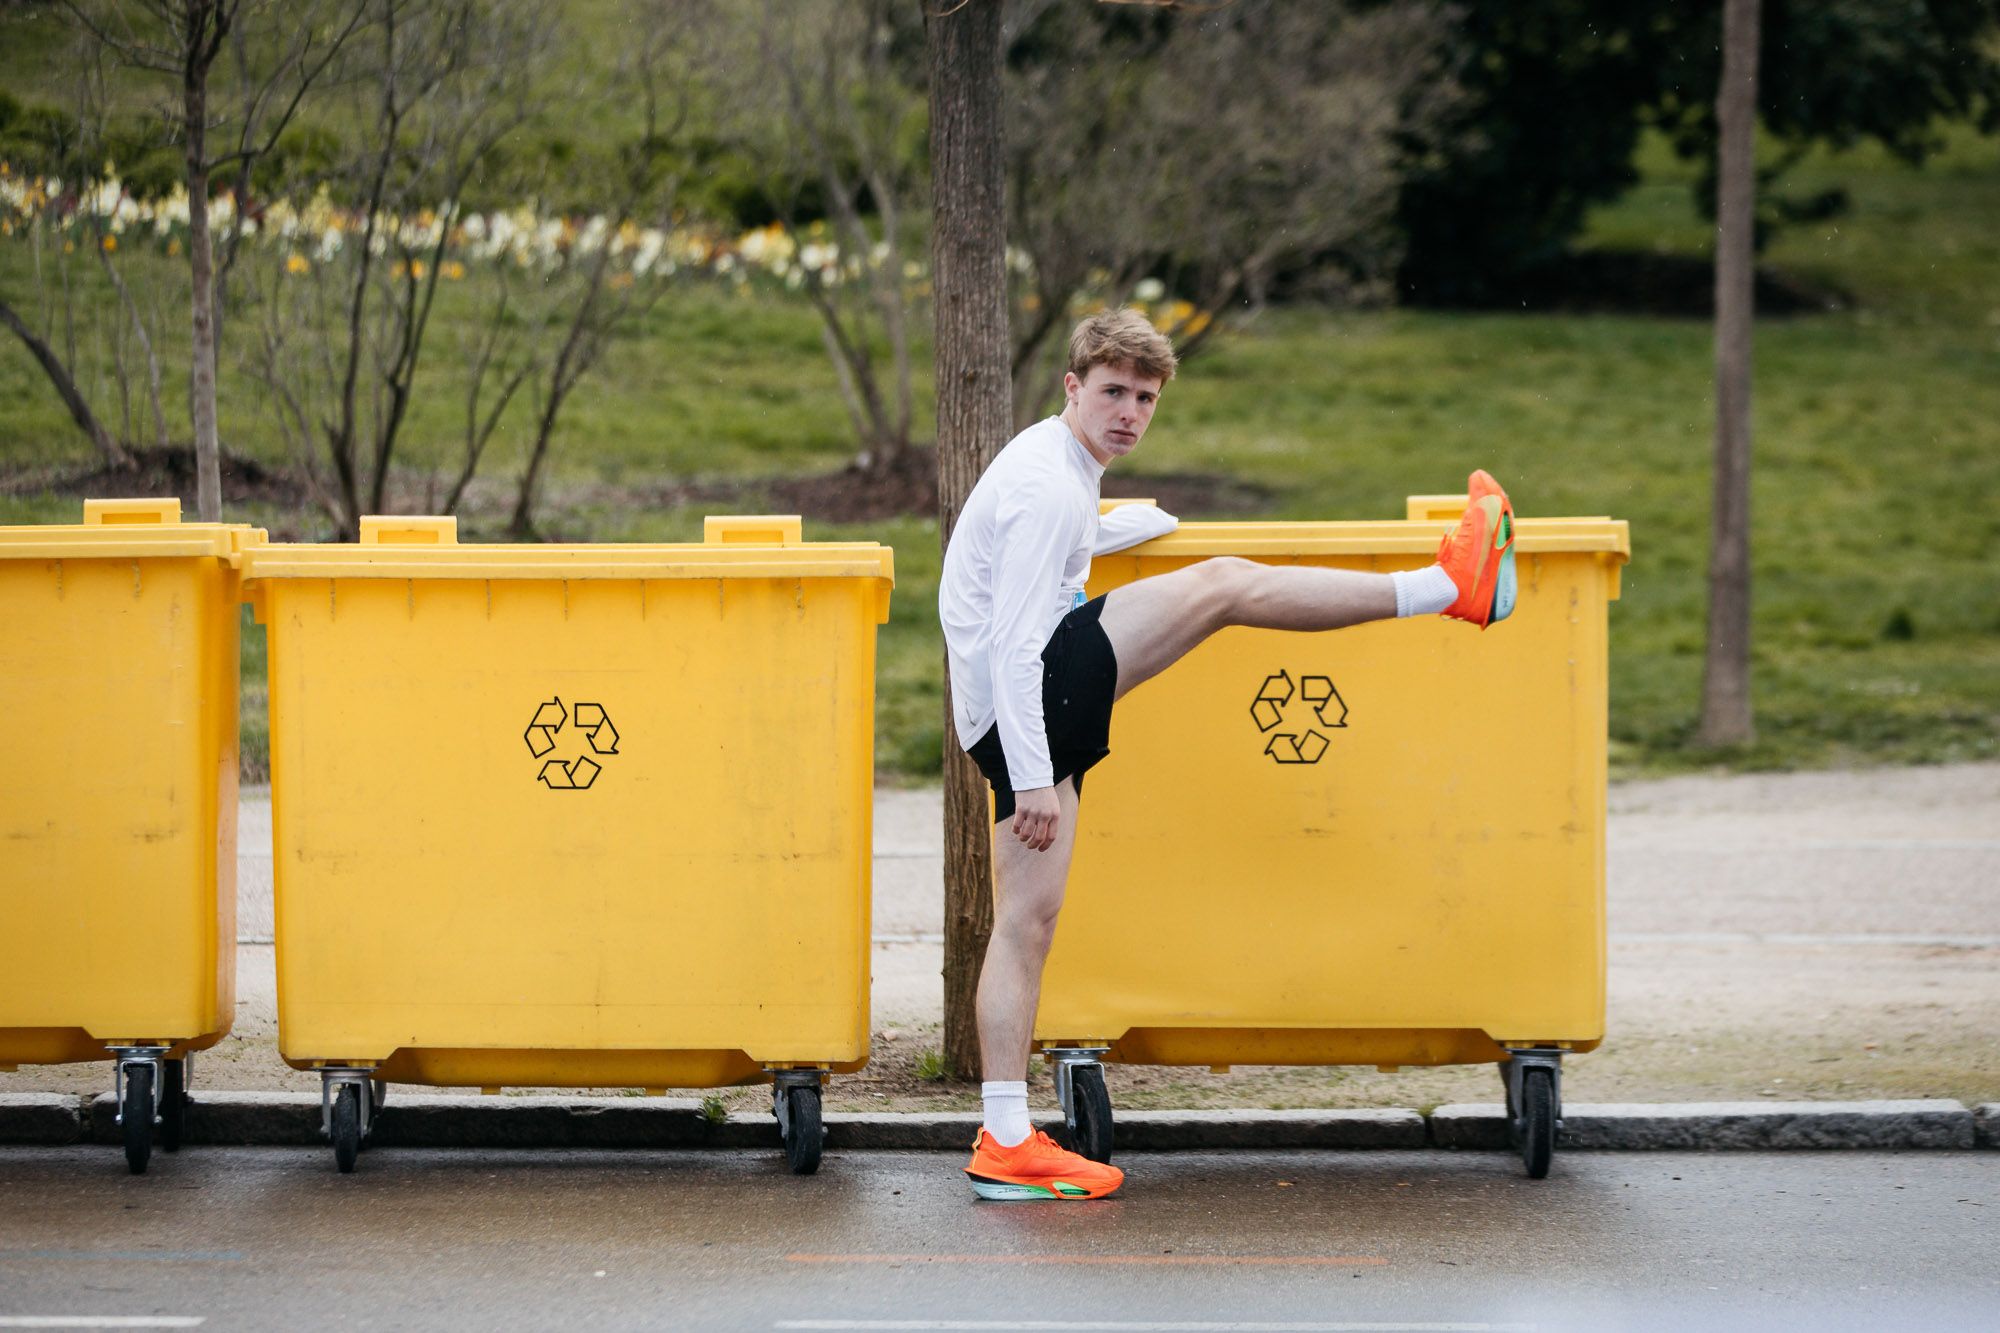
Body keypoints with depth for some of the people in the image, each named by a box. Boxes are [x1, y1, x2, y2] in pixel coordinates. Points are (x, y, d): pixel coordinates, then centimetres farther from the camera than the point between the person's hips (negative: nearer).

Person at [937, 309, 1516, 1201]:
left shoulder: (1054, 464, 19)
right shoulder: (1049, 485, -13)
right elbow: (1014, 643, -19)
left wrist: (1133, 527, 55)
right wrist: (1033, 779, -24)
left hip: (1012, 718, 11)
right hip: (1026, 706, -11)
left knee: (1027, 918, 6)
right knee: (1220, 586, -14)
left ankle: (1006, 1144, 3)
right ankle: (1447, 587, -13)